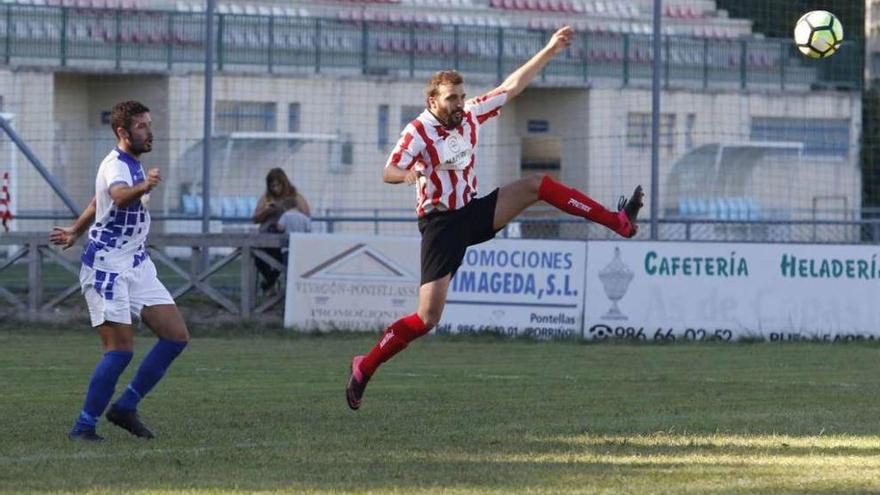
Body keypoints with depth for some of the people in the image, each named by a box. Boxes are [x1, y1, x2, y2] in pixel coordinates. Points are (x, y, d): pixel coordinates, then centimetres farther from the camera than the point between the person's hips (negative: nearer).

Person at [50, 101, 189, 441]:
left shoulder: (132, 165, 13)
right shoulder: (116, 166, -16)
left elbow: (97, 204, 29)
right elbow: (119, 196, -41)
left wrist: (75, 232, 43)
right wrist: (144, 187, -62)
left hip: (136, 266, 9)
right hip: (107, 268, -9)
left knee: (176, 336, 0)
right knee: (121, 349, -16)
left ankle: (125, 407, 8)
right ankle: (84, 425, -6)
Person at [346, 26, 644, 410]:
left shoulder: (470, 115, -1)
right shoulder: (417, 132, -18)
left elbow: (513, 86, 5)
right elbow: (388, 172, -28)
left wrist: (549, 51, 1)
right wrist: (410, 174, -51)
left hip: (474, 212, 6)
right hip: (441, 224, -6)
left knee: (538, 185, -7)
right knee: (427, 319, -13)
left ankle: (621, 222, -4)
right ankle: (364, 368, 2)